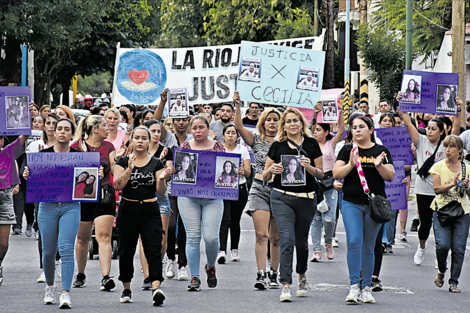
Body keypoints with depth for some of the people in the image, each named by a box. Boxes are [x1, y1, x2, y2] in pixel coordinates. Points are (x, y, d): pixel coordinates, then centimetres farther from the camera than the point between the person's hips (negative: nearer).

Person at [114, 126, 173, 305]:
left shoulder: (156, 163, 5)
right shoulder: (123, 162, 5)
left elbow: (161, 191, 1)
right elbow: (117, 185, -8)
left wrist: (162, 178, -18)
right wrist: (129, 169, -20)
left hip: (150, 211, 0)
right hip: (128, 209, 1)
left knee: (154, 250, -13)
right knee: (126, 250, 7)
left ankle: (156, 288, -25)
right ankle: (126, 290, 21)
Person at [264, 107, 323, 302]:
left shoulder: (311, 144, 5)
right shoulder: (278, 146, 4)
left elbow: (321, 174, 7)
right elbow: (265, 177, 9)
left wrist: (309, 168, -12)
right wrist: (272, 170, -13)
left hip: (306, 199, 1)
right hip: (282, 198, -1)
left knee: (301, 240, 13)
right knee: (287, 240, -14)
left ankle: (302, 277, 37)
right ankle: (285, 285, -16)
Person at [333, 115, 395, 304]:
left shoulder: (381, 151, 7)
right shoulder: (347, 150, 6)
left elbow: (390, 176, 2)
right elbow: (336, 174, -1)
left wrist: (379, 166, -16)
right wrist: (351, 164, -16)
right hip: (351, 204, -1)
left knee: (368, 247, 7)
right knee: (354, 242, -14)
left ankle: (366, 288, 13)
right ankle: (354, 286, -13)